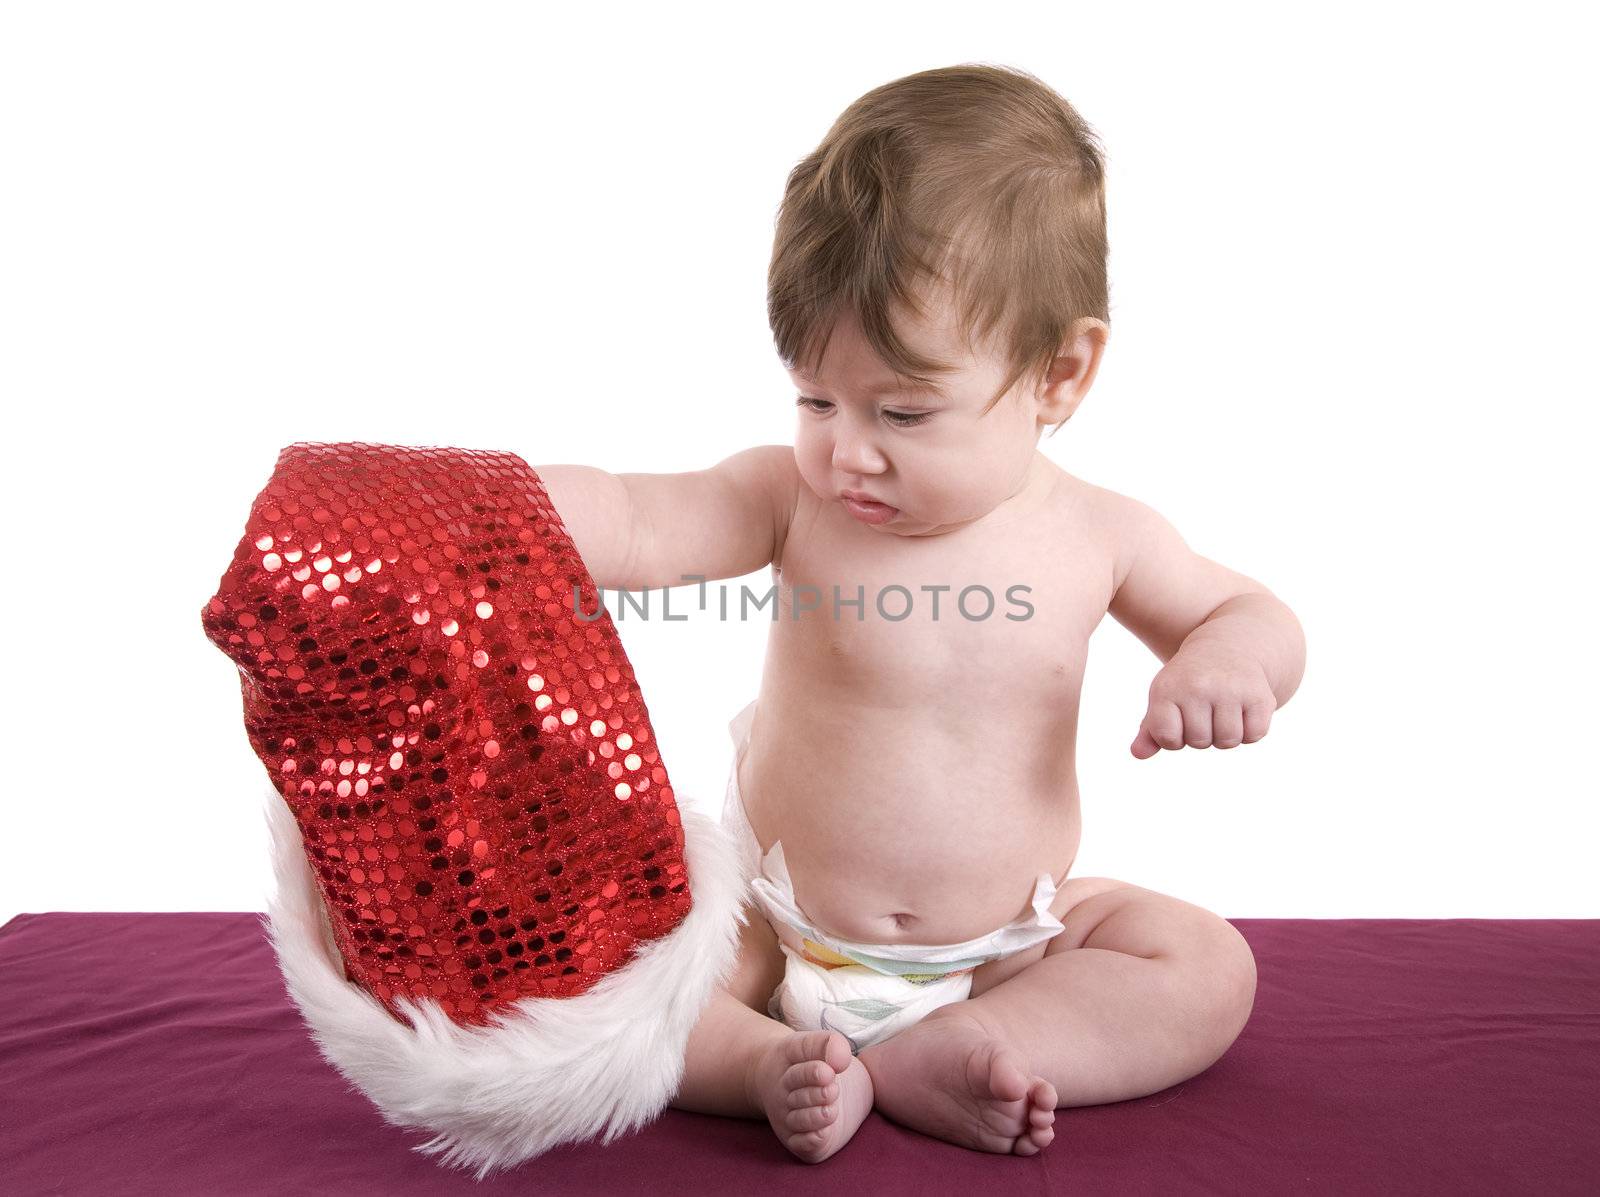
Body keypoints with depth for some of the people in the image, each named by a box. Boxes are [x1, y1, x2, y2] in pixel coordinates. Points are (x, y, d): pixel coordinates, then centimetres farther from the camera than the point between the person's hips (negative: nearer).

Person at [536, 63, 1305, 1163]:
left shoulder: (1095, 534, -9)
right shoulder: (791, 496, -14)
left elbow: (1246, 608, 6)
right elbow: (629, 525, -26)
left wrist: (1233, 657, -19)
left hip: (1005, 941, 2)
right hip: (777, 934, -1)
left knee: (1210, 970, -15)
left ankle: (908, 1063, -20)